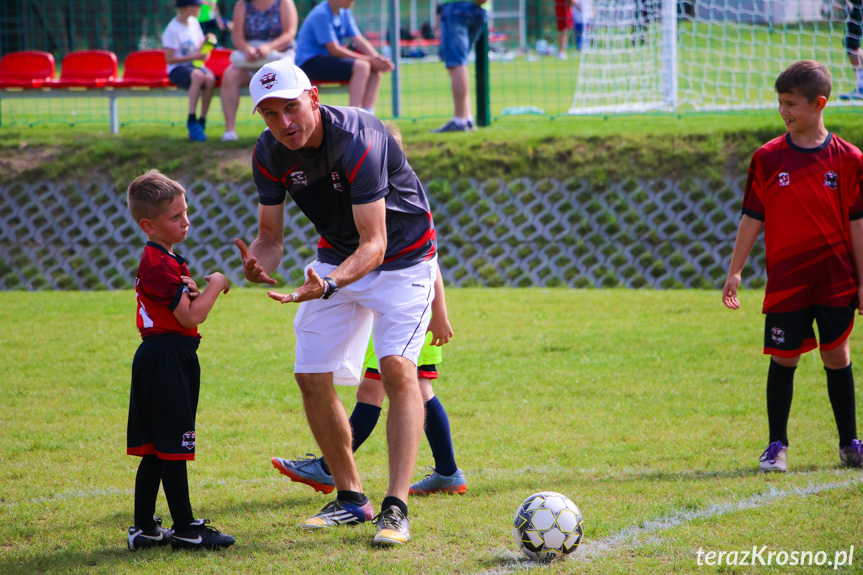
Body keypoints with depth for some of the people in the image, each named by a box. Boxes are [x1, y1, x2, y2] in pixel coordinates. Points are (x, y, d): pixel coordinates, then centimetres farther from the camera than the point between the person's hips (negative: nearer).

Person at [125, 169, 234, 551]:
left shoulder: (158, 260, 16)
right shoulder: (161, 265, -17)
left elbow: (180, 312, 21)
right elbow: (190, 316, -20)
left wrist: (189, 292, 0)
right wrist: (214, 286, -7)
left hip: (154, 358, 11)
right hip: (168, 358, -11)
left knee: (154, 450, 11)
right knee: (173, 448, -5)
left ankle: (144, 528, 14)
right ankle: (185, 529, -2)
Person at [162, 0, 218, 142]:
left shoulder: (194, 23, 13)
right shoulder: (172, 30, -11)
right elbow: (169, 59, -14)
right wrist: (194, 57, -17)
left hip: (196, 65, 6)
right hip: (177, 69, -6)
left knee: (210, 79, -29)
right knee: (198, 76, -38)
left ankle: (202, 121, -23)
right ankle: (191, 121, -33)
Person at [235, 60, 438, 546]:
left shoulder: (357, 141, -34)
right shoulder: (270, 154, -14)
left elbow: (374, 244, -37)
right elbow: (271, 235, -6)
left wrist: (329, 285, -54)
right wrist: (260, 261, -31)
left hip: (403, 255, -6)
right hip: (338, 257, 6)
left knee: (398, 368, -23)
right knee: (312, 378, 2)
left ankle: (396, 509, -26)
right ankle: (351, 499, 17)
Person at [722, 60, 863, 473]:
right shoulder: (768, 158, 1)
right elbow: (752, 218, 5)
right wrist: (734, 272, 2)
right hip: (786, 280, 0)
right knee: (783, 358, 1)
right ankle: (777, 445, 11)